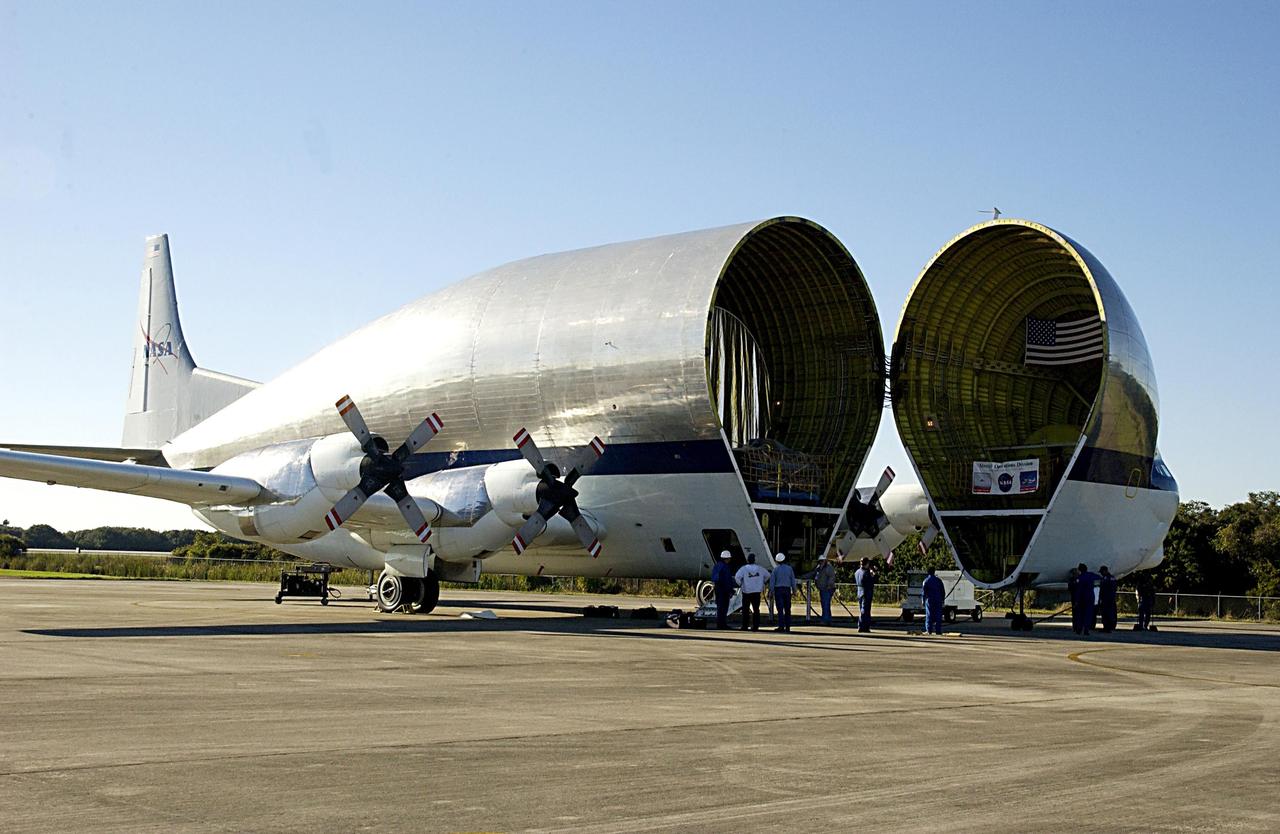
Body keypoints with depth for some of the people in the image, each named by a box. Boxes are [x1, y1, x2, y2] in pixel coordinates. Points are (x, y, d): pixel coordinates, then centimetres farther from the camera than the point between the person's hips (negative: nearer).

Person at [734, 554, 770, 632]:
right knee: (756, 609, 5)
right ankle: (755, 626, 1)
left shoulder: (744, 568, -8)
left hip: (746, 591, -2)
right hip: (757, 591, 2)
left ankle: (745, 626, 4)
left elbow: (737, 577, -20)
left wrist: (740, 584, -3)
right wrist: (762, 583, 21)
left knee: (745, 609, 6)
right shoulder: (760, 568, 4)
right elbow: (767, 575, 14)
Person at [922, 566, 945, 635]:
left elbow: (923, 591, -3)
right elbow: (943, 591, 11)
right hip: (938, 600, 2)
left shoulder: (926, 580, -2)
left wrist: (923, 600, 3)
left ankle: (929, 630, -2)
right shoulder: (938, 580, 7)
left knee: (929, 615, 1)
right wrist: (942, 599, 17)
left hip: (929, 600, -2)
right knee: (938, 616, 3)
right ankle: (938, 630, -1)